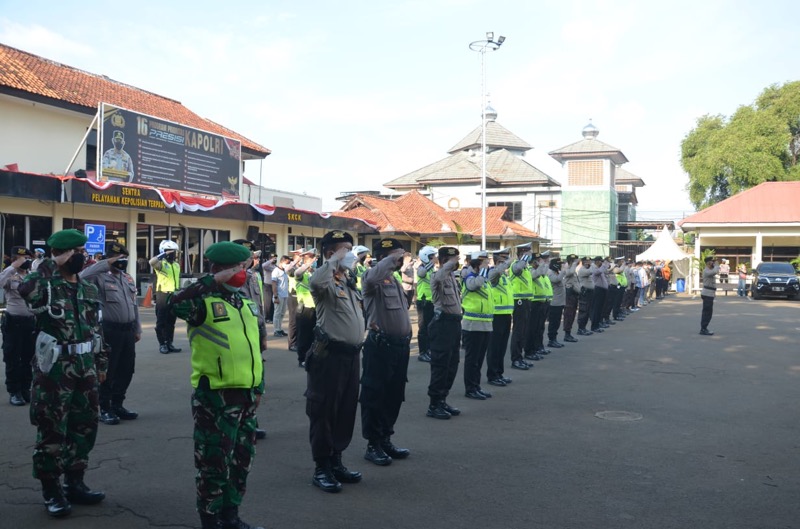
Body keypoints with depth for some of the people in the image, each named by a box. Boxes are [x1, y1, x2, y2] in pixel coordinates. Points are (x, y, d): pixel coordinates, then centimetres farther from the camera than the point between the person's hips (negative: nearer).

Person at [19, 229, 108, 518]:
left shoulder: (88, 289, 9)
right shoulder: (46, 285, -10)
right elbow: (26, 289, -36)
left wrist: (101, 363, 16)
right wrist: (51, 265, -25)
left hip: (85, 369, 7)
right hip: (54, 370, -6)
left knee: (84, 427, 14)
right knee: (52, 431, 4)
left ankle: (74, 482, 29)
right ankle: (51, 490, 18)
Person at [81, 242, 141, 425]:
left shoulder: (129, 279, 16)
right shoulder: (100, 277, -7)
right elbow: (82, 277, -31)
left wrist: (137, 329, 18)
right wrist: (106, 264, -24)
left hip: (128, 330, 7)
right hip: (109, 330, -7)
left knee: (126, 369, 12)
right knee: (107, 370, 1)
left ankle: (117, 405, 25)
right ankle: (105, 409, 12)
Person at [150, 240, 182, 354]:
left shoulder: (177, 265, 15)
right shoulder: (161, 264, -7)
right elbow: (151, 262, -31)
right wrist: (164, 254, -26)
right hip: (163, 295, -6)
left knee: (171, 322, 11)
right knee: (161, 321, 0)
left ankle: (169, 343, 18)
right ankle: (162, 344, 5)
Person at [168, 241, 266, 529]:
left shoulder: (247, 305, 11)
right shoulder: (204, 302, -11)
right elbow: (175, 302, -35)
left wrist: (259, 386, 18)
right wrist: (212, 281, -30)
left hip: (245, 394, 8)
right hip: (215, 396, -7)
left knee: (242, 457, 17)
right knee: (214, 461, 3)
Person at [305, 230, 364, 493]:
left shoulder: (350, 280, 15)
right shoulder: (326, 280, -12)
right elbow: (315, 282, -38)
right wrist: (335, 261, -26)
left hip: (351, 354, 9)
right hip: (329, 354, -9)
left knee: (346, 411, 15)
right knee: (323, 412, 2)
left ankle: (336, 462, 28)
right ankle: (322, 469, 12)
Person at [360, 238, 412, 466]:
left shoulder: (395, 281, 19)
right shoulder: (372, 279, -9)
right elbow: (372, 278, -37)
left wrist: (407, 337, 18)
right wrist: (392, 258, -25)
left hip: (400, 345, 9)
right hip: (380, 345, -9)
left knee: (394, 395, 15)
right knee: (374, 395, 1)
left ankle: (386, 439, 27)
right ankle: (373, 445, 10)